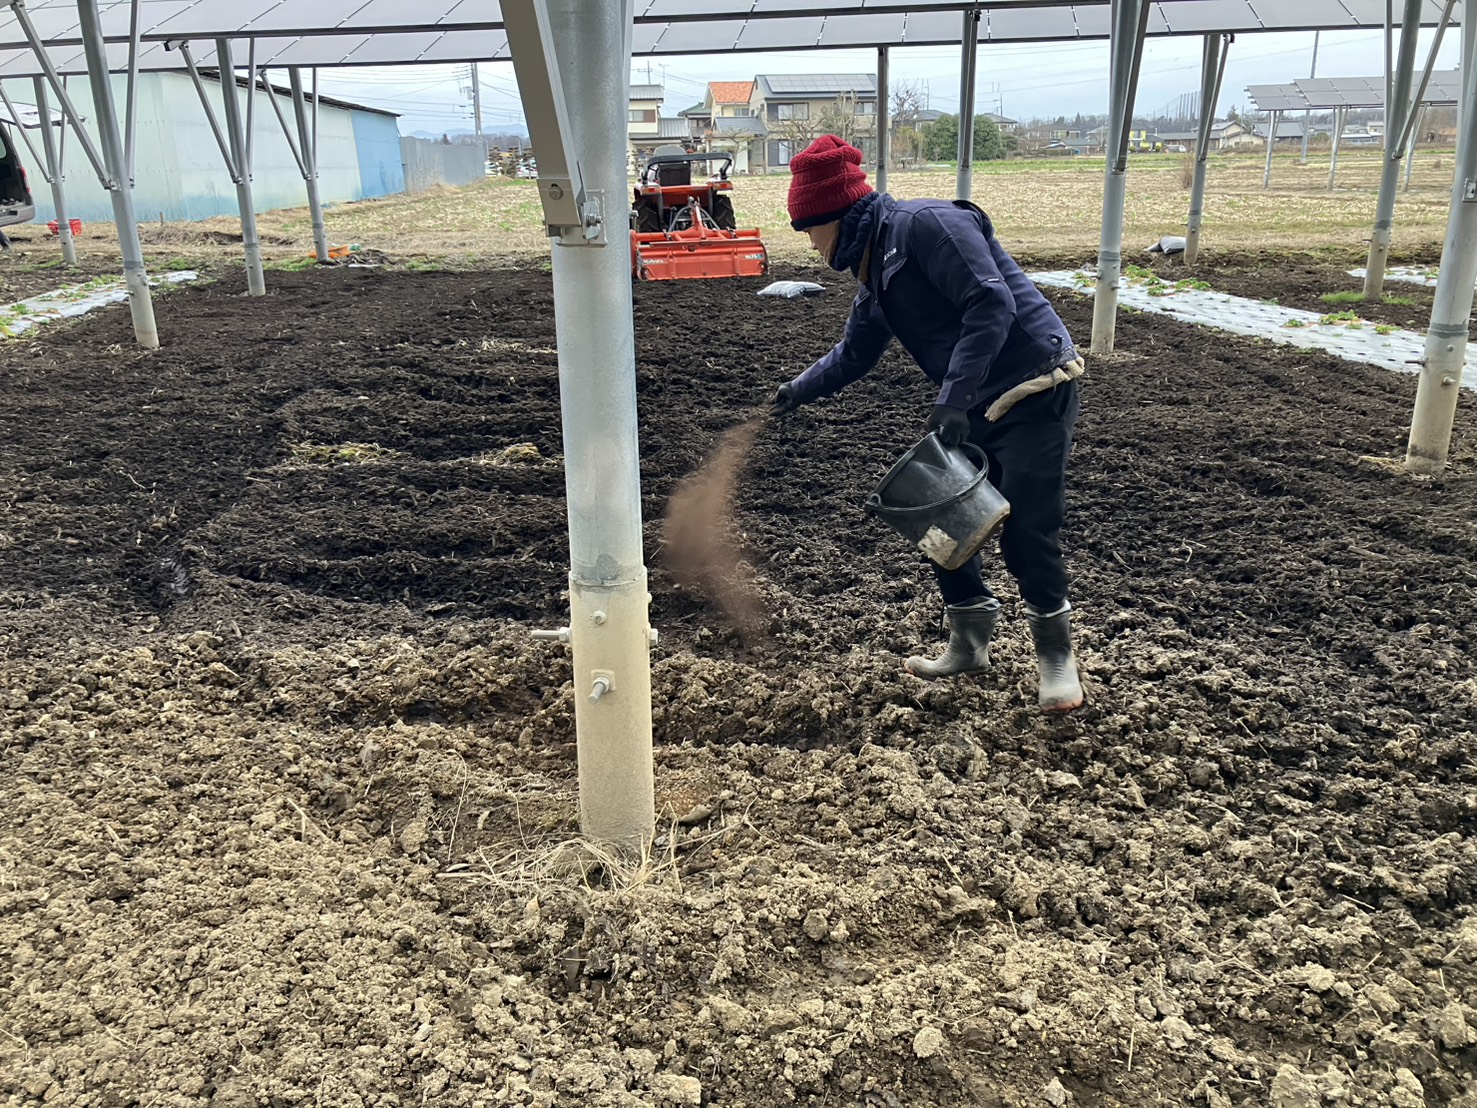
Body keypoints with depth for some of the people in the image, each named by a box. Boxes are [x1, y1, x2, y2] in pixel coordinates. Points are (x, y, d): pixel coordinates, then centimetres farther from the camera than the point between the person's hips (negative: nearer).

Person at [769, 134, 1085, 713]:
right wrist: (798, 391, 27)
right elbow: (854, 353, 28)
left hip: (1034, 395, -9)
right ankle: (969, 643, 26)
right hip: (975, 407, 10)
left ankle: (1057, 657, 15)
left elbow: (992, 303, -27)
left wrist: (954, 397, -30)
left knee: (1026, 533, -8)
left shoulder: (925, 225, -17)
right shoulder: (875, 273, 12)